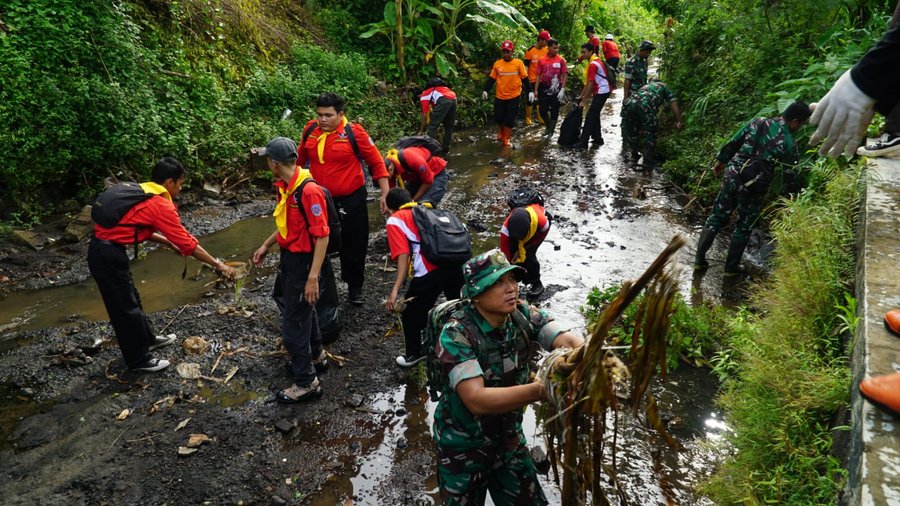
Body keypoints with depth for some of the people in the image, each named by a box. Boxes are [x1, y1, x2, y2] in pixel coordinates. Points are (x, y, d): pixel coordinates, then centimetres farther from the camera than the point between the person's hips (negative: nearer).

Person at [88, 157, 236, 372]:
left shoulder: (142, 193, 11)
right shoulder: (162, 206, -16)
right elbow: (188, 244, -14)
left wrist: (168, 242, 14)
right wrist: (218, 264, -7)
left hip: (102, 247, 9)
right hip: (108, 255, -9)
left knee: (130, 299, 24)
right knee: (126, 307, 4)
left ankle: (147, 339, 42)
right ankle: (139, 360, 19)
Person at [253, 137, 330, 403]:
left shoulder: (309, 190, -26)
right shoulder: (284, 186, 3)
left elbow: (322, 235, -26)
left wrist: (313, 277, -27)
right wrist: (266, 245, 18)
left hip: (303, 260, -10)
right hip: (289, 255, 10)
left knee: (293, 323, -1)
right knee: (302, 309, 26)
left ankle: (307, 382, 14)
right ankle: (315, 353, 49)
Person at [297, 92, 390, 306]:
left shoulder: (354, 132, -14)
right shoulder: (310, 130, -3)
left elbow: (376, 162, -9)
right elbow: (300, 159, 13)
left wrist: (385, 193, -11)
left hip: (351, 200, -3)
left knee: (354, 246, 10)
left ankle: (355, 288, 29)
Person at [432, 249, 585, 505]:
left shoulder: (523, 315, -14)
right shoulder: (457, 334, -29)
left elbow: (569, 341, -27)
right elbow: (477, 400, -38)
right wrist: (544, 388, -50)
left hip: (508, 435, 4)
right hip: (463, 443, -4)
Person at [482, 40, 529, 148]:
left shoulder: (518, 63, -6)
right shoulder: (497, 64, -2)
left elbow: (524, 78, -2)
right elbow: (491, 79, 5)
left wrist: (530, 91, -4)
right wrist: (485, 90, -2)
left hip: (514, 96, -2)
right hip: (500, 96, 2)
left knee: (510, 119, 1)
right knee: (498, 118, 7)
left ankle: (506, 139, 18)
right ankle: (501, 132, 37)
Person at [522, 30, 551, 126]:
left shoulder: (546, 49, 1)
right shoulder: (530, 51, -12)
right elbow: (526, 66, -9)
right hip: (532, 80, -5)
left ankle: (540, 117, 23)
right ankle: (528, 118, 16)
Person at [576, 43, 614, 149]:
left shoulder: (593, 64, -16)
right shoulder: (596, 61, 15)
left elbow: (590, 83, -18)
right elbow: (589, 82, 18)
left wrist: (584, 99, -14)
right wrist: (581, 95, 17)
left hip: (601, 92, -10)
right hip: (603, 91, 10)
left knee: (590, 116, -9)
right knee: (595, 115, 16)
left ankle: (583, 143, -10)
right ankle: (598, 139, 21)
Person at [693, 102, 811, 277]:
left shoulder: (758, 122, 2)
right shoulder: (790, 143, -6)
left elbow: (733, 143, 7)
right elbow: (788, 175, 1)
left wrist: (720, 161, 20)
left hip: (733, 175, 3)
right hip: (754, 187, -3)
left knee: (717, 216, 13)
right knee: (744, 227, 12)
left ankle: (699, 258, 13)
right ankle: (731, 267, 20)